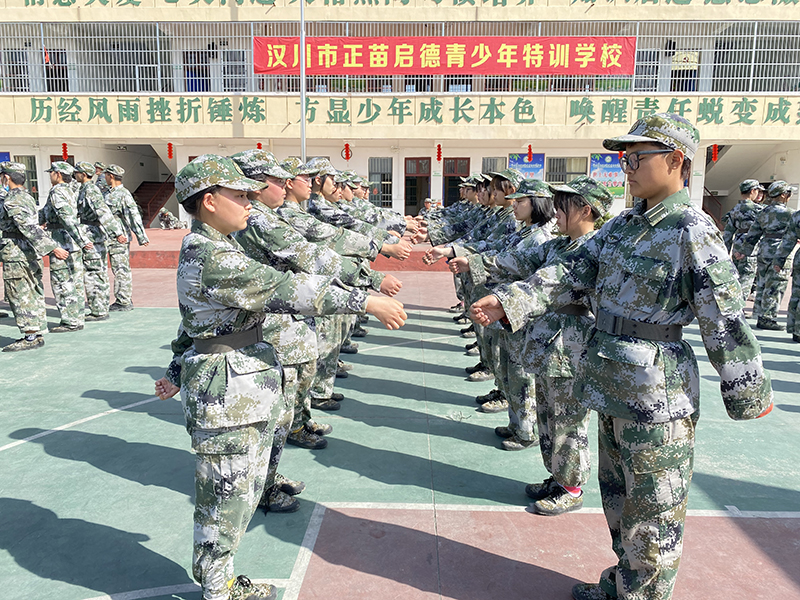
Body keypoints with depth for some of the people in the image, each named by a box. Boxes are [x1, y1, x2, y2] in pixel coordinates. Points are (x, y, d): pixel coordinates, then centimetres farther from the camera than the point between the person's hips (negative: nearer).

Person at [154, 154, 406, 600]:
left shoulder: (208, 249, 12)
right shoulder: (211, 258, -21)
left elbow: (195, 321, 19)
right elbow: (285, 289, -26)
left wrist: (178, 372, 27)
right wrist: (367, 302, -25)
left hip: (249, 390, 10)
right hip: (227, 394, -10)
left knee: (245, 491, 20)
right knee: (227, 493, 5)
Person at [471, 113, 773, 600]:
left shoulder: (693, 232, -15)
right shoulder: (624, 224, 8)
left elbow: (725, 322, -12)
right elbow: (572, 274, 4)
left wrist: (751, 392, -6)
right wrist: (508, 301, -7)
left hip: (657, 391, -8)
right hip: (612, 384, 8)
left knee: (653, 507, 8)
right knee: (618, 492, 22)